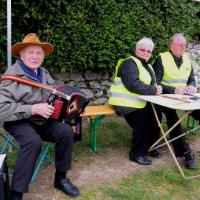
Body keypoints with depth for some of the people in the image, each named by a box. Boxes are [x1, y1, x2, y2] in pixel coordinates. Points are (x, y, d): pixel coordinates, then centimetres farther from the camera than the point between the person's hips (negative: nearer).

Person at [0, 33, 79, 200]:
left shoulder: (44, 74, 10)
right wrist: (32, 109, -26)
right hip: (18, 121, -6)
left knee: (66, 131, -18)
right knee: (33, 141, -35)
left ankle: (60, 178, 2)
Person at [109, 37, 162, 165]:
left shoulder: (147, 66, 19)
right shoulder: (129, 63, -12)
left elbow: (151, 84, 15)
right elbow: (133, 85, -25)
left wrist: (157, 89, -9)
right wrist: (153, 91, -21)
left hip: (139, 102, 9)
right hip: (125, 103, -9)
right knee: (143, 121, -21)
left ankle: (148, 146, 15)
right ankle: (137, 154, -6)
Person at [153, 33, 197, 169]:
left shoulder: (186, 59, 14)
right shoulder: (162, 59, -4)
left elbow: (192, 79, 20)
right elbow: (155, 83, -12)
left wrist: (191, 87, -5)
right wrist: (174, 90, -21)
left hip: (183, 96, 6)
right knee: (171, 115, -32)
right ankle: (185, 152, -26)